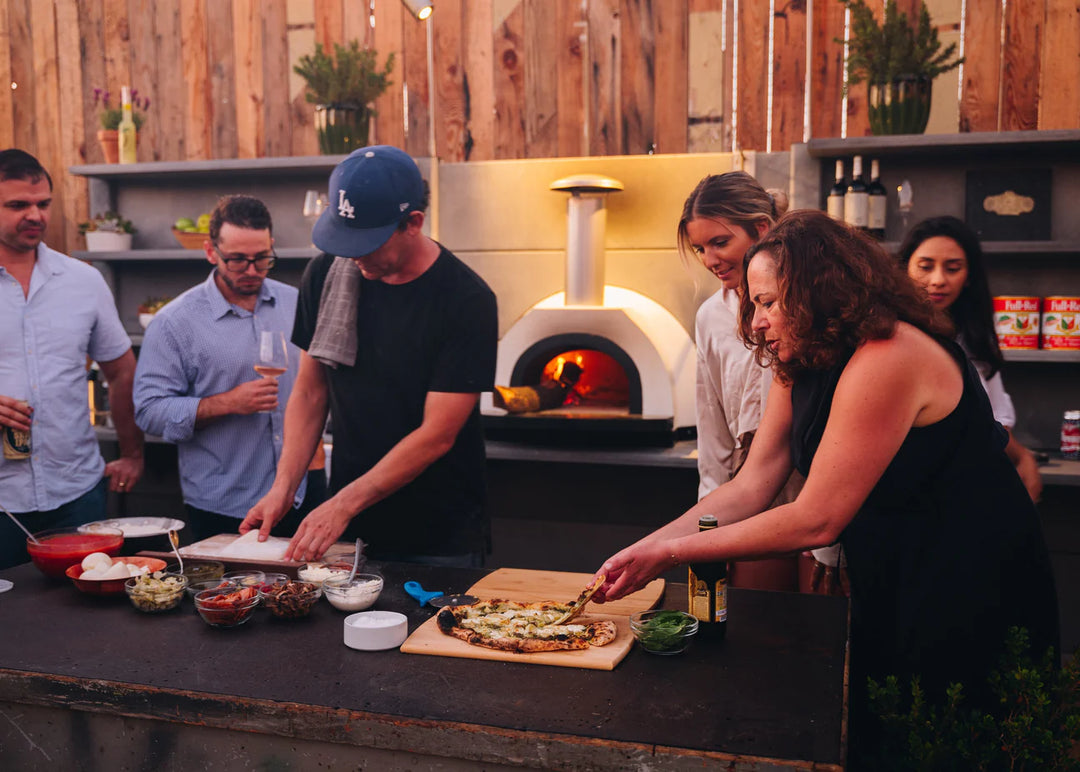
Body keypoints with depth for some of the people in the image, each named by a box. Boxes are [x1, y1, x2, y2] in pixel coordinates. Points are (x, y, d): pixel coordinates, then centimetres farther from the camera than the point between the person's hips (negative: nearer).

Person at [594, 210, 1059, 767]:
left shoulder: (887, 360, -27)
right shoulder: (799, 367, 1)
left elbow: (817, 519, -28)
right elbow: (749, 488, -1)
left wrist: (673, 554, -23)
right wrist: (645, 549, -11)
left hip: (971, 591, -8)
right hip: (887, 586, 8)